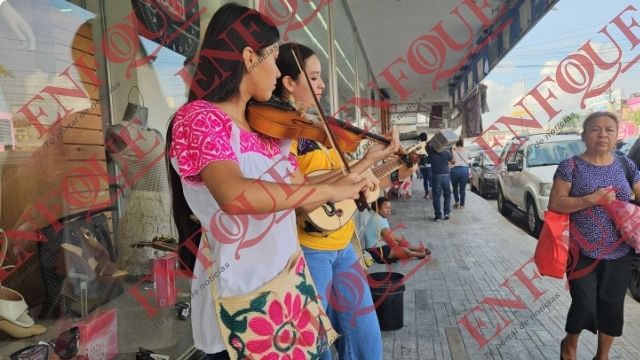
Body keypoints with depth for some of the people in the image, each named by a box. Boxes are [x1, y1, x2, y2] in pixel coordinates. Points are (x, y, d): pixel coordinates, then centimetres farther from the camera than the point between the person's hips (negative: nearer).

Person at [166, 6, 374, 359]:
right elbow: (234, 195, -34)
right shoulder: (198, 117, -16)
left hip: (290, 282, 7)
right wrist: (330, 189, -27)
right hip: (241, 299, -7)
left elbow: (298, 193, 12)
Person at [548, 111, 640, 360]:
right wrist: (592, 199, -22)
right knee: (584, 305, -3)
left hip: (619, 253, 4)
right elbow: (554, 204, -12)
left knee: (612, 306, 11)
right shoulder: (571, 166, -6)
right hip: (583, 252, -4)